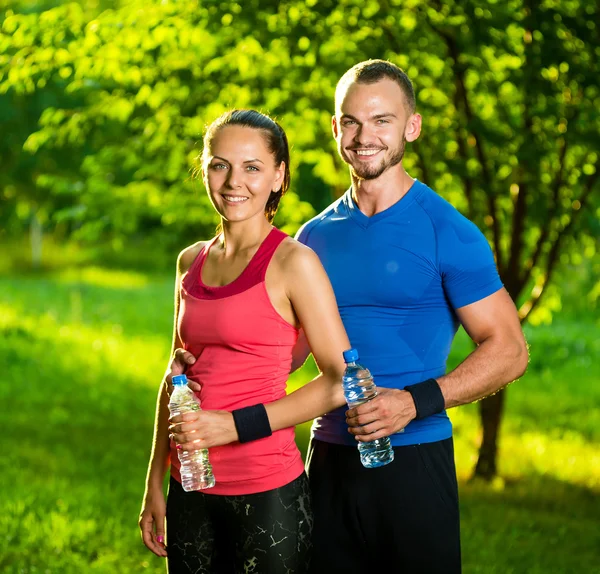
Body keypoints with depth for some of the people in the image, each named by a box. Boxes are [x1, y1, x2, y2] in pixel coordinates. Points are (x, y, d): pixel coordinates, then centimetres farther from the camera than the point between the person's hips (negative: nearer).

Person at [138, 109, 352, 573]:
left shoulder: (292, 262, -9)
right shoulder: (191, 262, 9)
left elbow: (340, 382, -11)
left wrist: (233, 425, -15)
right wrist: (155, 484, 16)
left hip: (267, 492, -5)